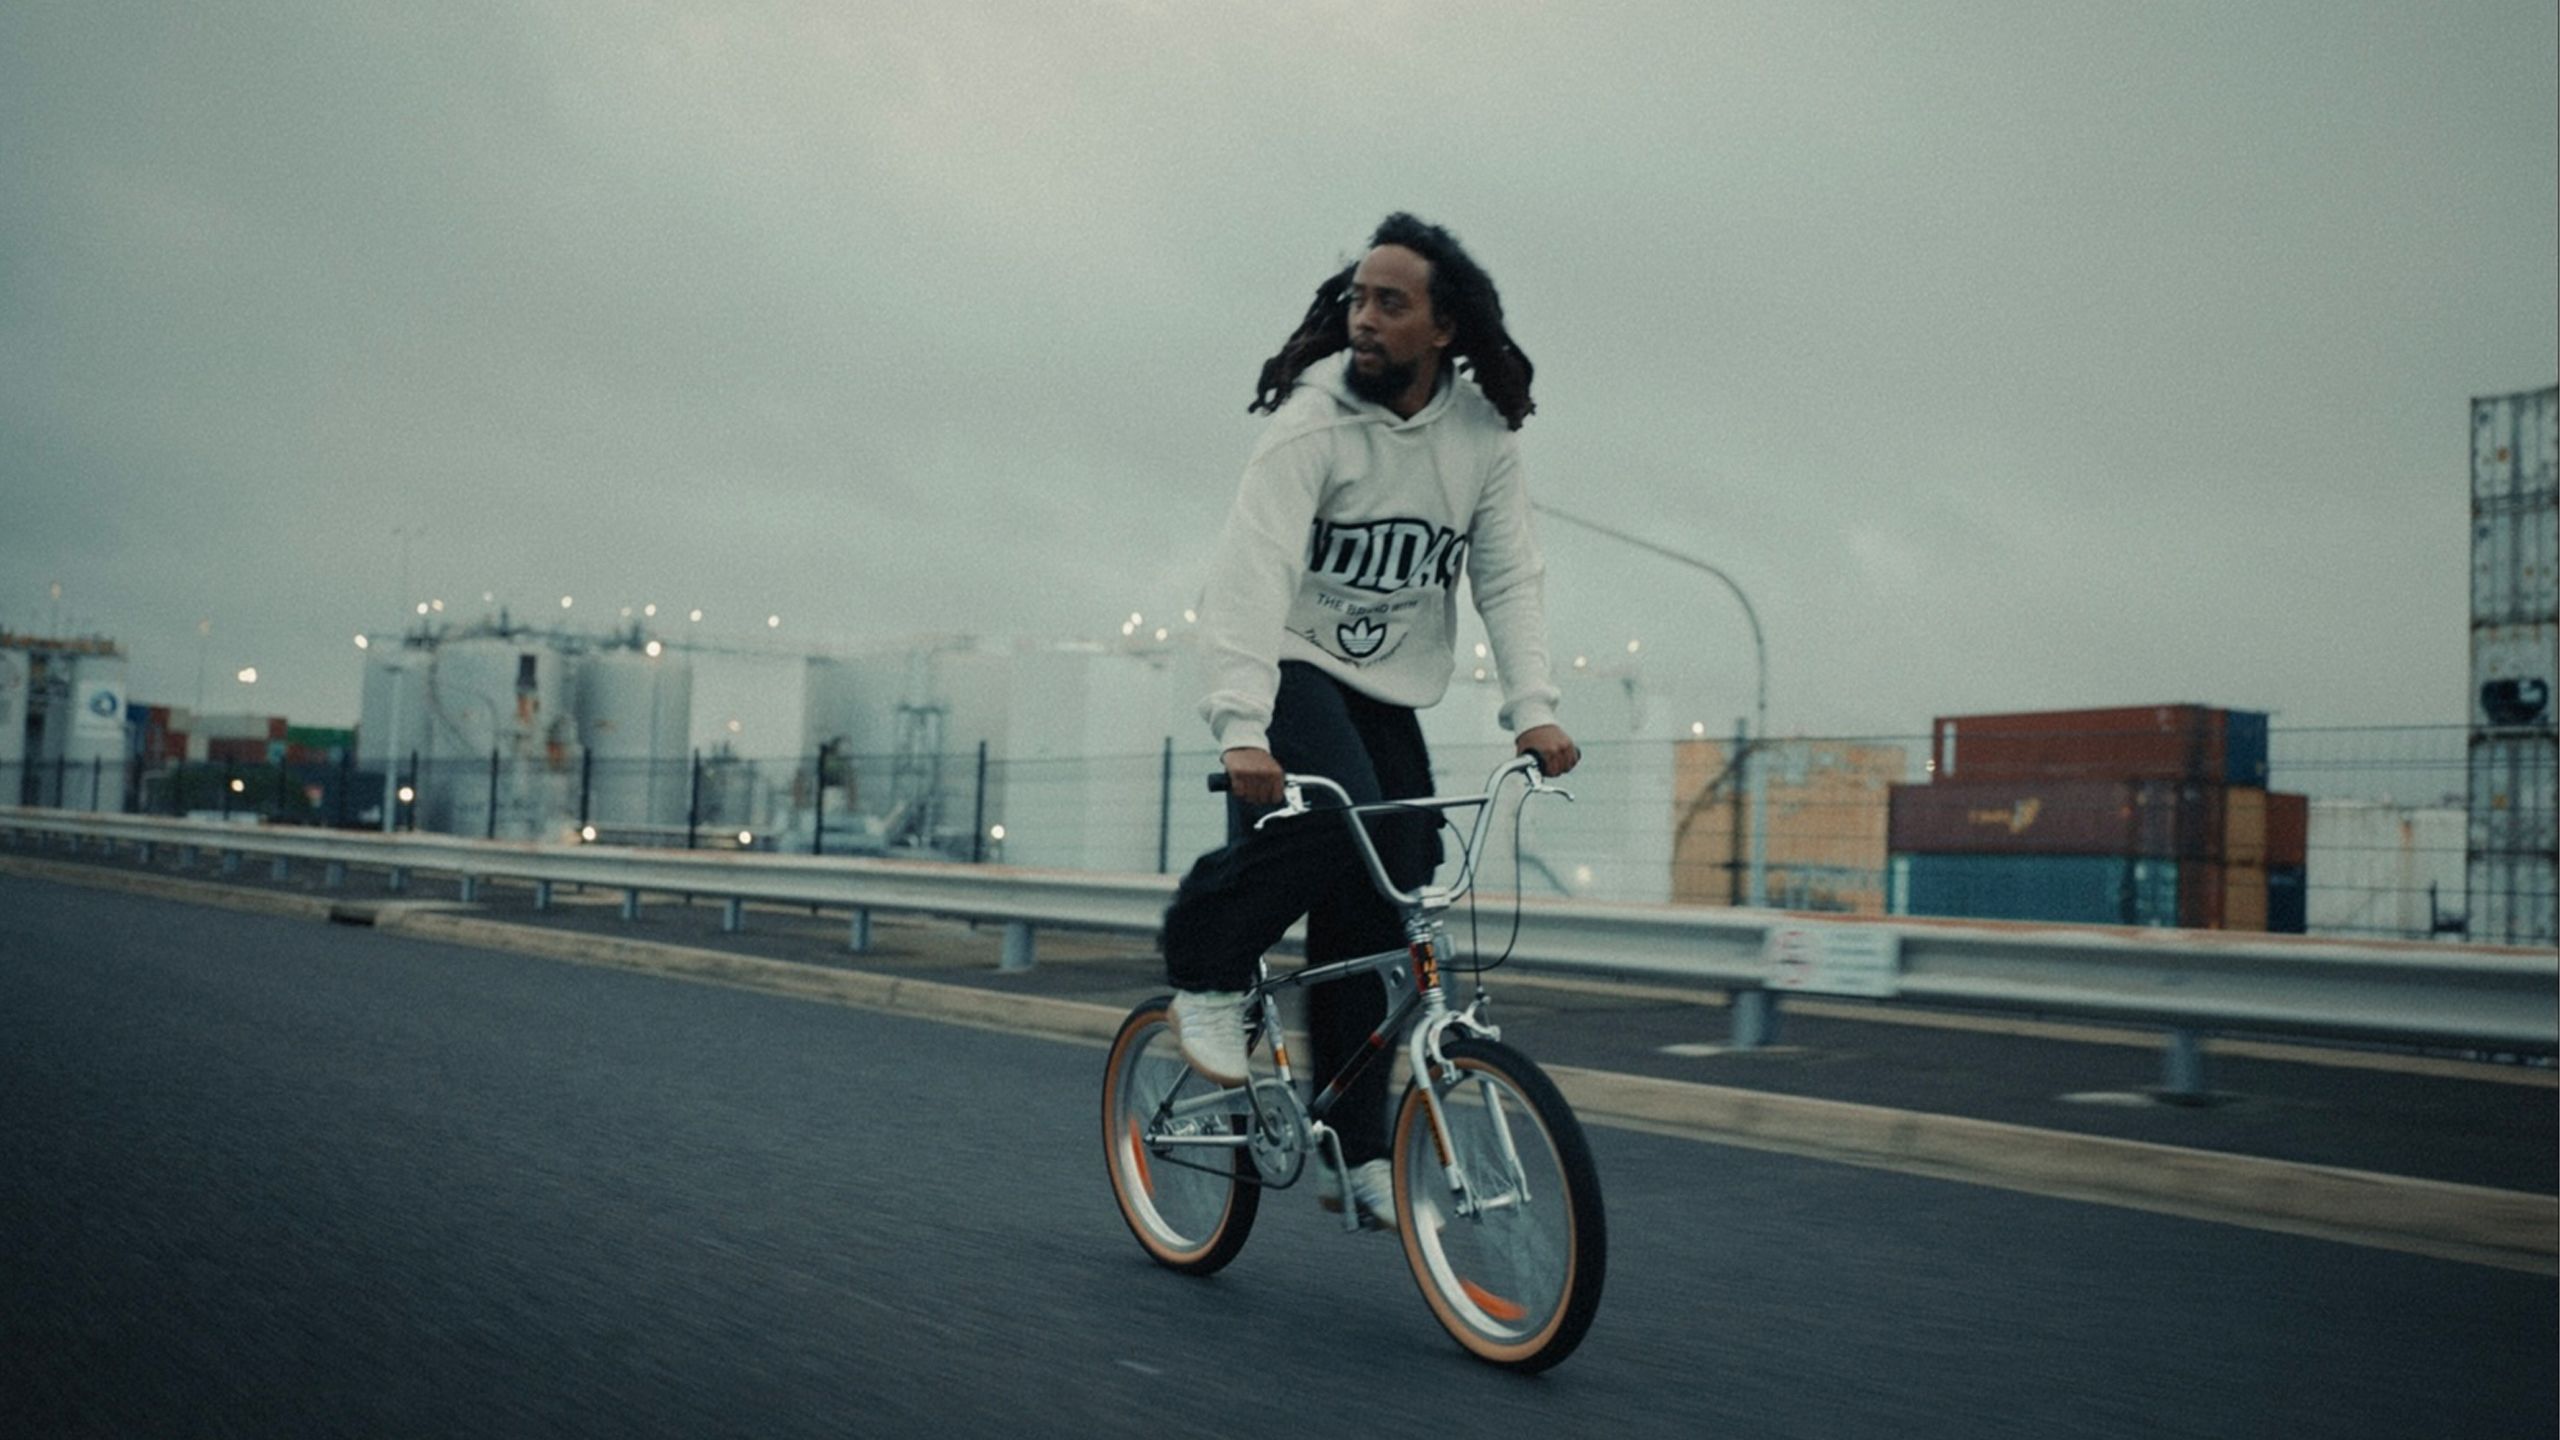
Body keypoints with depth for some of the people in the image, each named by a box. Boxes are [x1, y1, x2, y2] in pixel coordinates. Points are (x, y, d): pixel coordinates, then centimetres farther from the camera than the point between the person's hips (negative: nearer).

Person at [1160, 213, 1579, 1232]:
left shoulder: (1484, 433, -2)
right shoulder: (1313, 420, -17)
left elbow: (1509, 577, -2)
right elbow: (1251, 572, -28)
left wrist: (1534, 710, -17)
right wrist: (1241, 727, -41)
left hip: (1392, 695, 5)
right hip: (1294, 666, -4)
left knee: (1380, 914, -2)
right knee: (1329, 808, -34)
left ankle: (1355, 1153, 9)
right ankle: (1205, 975, -7)